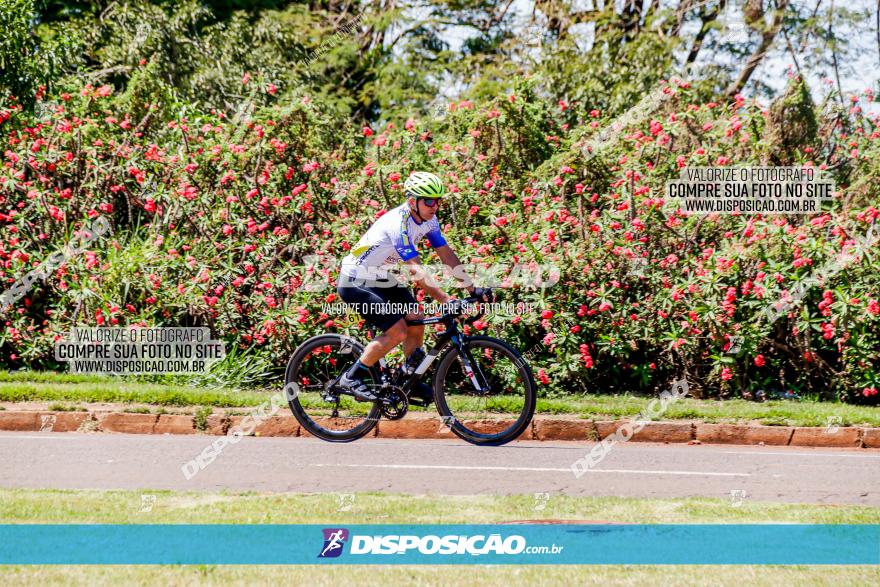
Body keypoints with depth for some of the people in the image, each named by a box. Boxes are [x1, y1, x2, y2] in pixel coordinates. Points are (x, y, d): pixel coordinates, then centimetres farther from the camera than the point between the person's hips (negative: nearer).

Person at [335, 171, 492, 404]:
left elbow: (447, 255, 0)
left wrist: (473, 289, -6)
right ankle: (351, 378, -6)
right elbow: (416, 271, -35)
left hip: (381, 279, 9)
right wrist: (446, 300, -40)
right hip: (356, 282, -9)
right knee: (397, 332, -18)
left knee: (416, 320, -3)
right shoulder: (399, 223, -30)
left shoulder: (429, 220, -3)